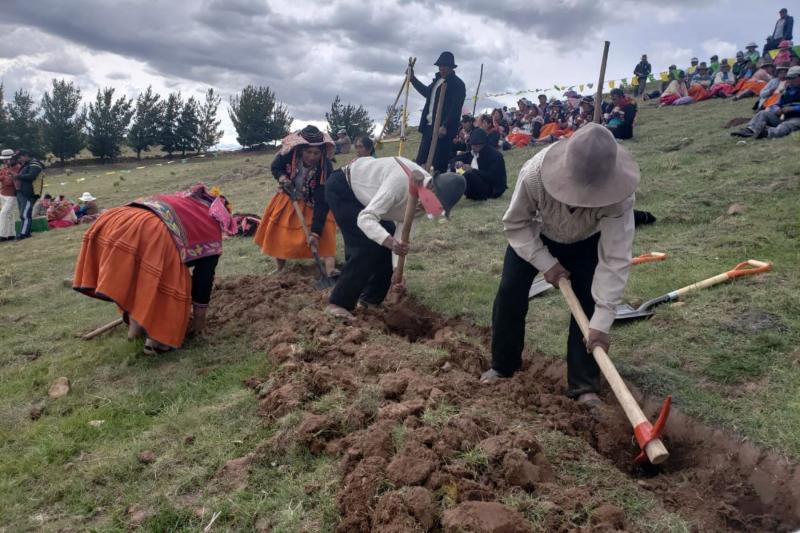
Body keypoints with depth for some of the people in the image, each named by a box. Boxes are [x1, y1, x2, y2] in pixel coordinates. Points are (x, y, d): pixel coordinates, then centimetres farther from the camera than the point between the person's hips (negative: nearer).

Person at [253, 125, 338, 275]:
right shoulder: (288, 153, -29)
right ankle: (279, 268, 26)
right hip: (288, 198, 2)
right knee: (278, 232, 5)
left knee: (324, 227, -23)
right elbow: (275, 167, -4)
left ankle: (330, 269, -22)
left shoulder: (326, 168, -34)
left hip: (312, 204, -2)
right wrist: (282, 177, -28)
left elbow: (322, 202, -34)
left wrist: (315, 232, -39)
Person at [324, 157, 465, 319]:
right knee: (367, 247, -17)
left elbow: (403, 226, -9)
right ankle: (337, 303, -9)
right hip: (341, 188, -8)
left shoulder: (424, 193, -12)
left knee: (383, 243, 3)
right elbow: (365, 218, -41)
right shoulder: (400, 183, -38)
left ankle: (370, 298, 16)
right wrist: (390, 242, -56)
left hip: (361, 191, 8)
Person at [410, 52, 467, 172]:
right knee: (420, 161, 7)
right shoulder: (438, 79, 18)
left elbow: (455, 109, -18)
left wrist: (445, 126, -27)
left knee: (438, 164, -7)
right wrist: (413, 78, 36)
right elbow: (427, 92, 36)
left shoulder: (458, 84, -9)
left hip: (442, 128, -8)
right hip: (429, 126, 8)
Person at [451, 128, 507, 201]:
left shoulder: (494, 154, -17)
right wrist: (457, 163, -17)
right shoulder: (473, 153, 5)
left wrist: (472, 170, -34)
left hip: (494, 189, -9)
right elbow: (455, 160, 9)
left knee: (469, 175, -31)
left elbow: (492, 177, -27)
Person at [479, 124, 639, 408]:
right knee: (510, 294, -5)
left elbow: (615, 259, -37)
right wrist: (546, 264, -25)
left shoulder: (619, 195, -41)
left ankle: (584, 385, 0)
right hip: (535, 233, 1)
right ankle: (503, 365, 16)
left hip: (587, 241, 0)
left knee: (588, 302, -13)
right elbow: (514, 224, -22)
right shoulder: (535, 173, -41)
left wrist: (601, 322, -39)